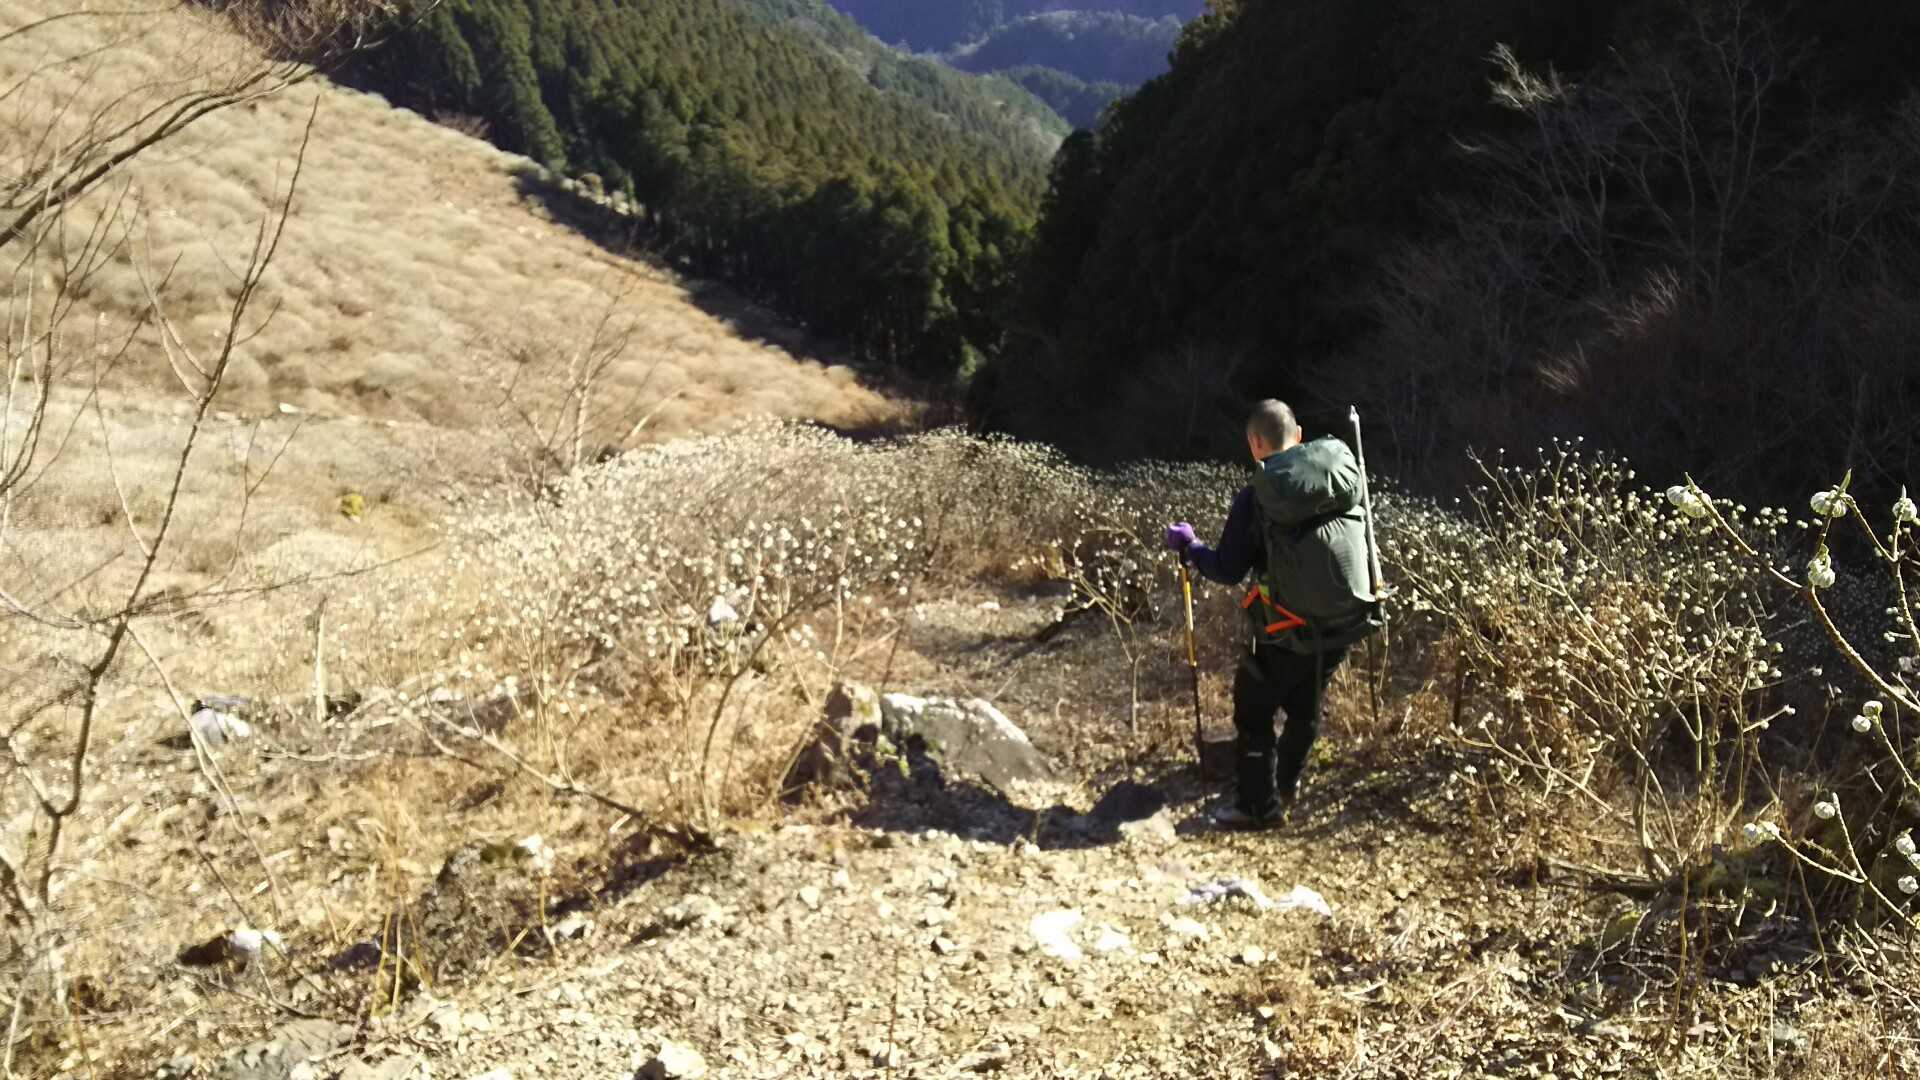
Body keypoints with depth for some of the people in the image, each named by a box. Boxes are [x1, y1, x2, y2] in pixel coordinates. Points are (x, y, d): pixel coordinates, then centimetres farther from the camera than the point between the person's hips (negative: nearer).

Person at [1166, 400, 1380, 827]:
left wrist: (1189, 547, 7)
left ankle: (1260, 805, 19)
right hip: (1345, 624, 5)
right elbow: (1361, 537, 12)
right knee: (1306, 707, 25)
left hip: (1287, 631, -5)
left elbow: (1227, 571, -9)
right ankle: (1286, 786, 40)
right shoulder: (1344, 475, -3)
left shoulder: (1255, 499, -15)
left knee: (1254, 711, 13)